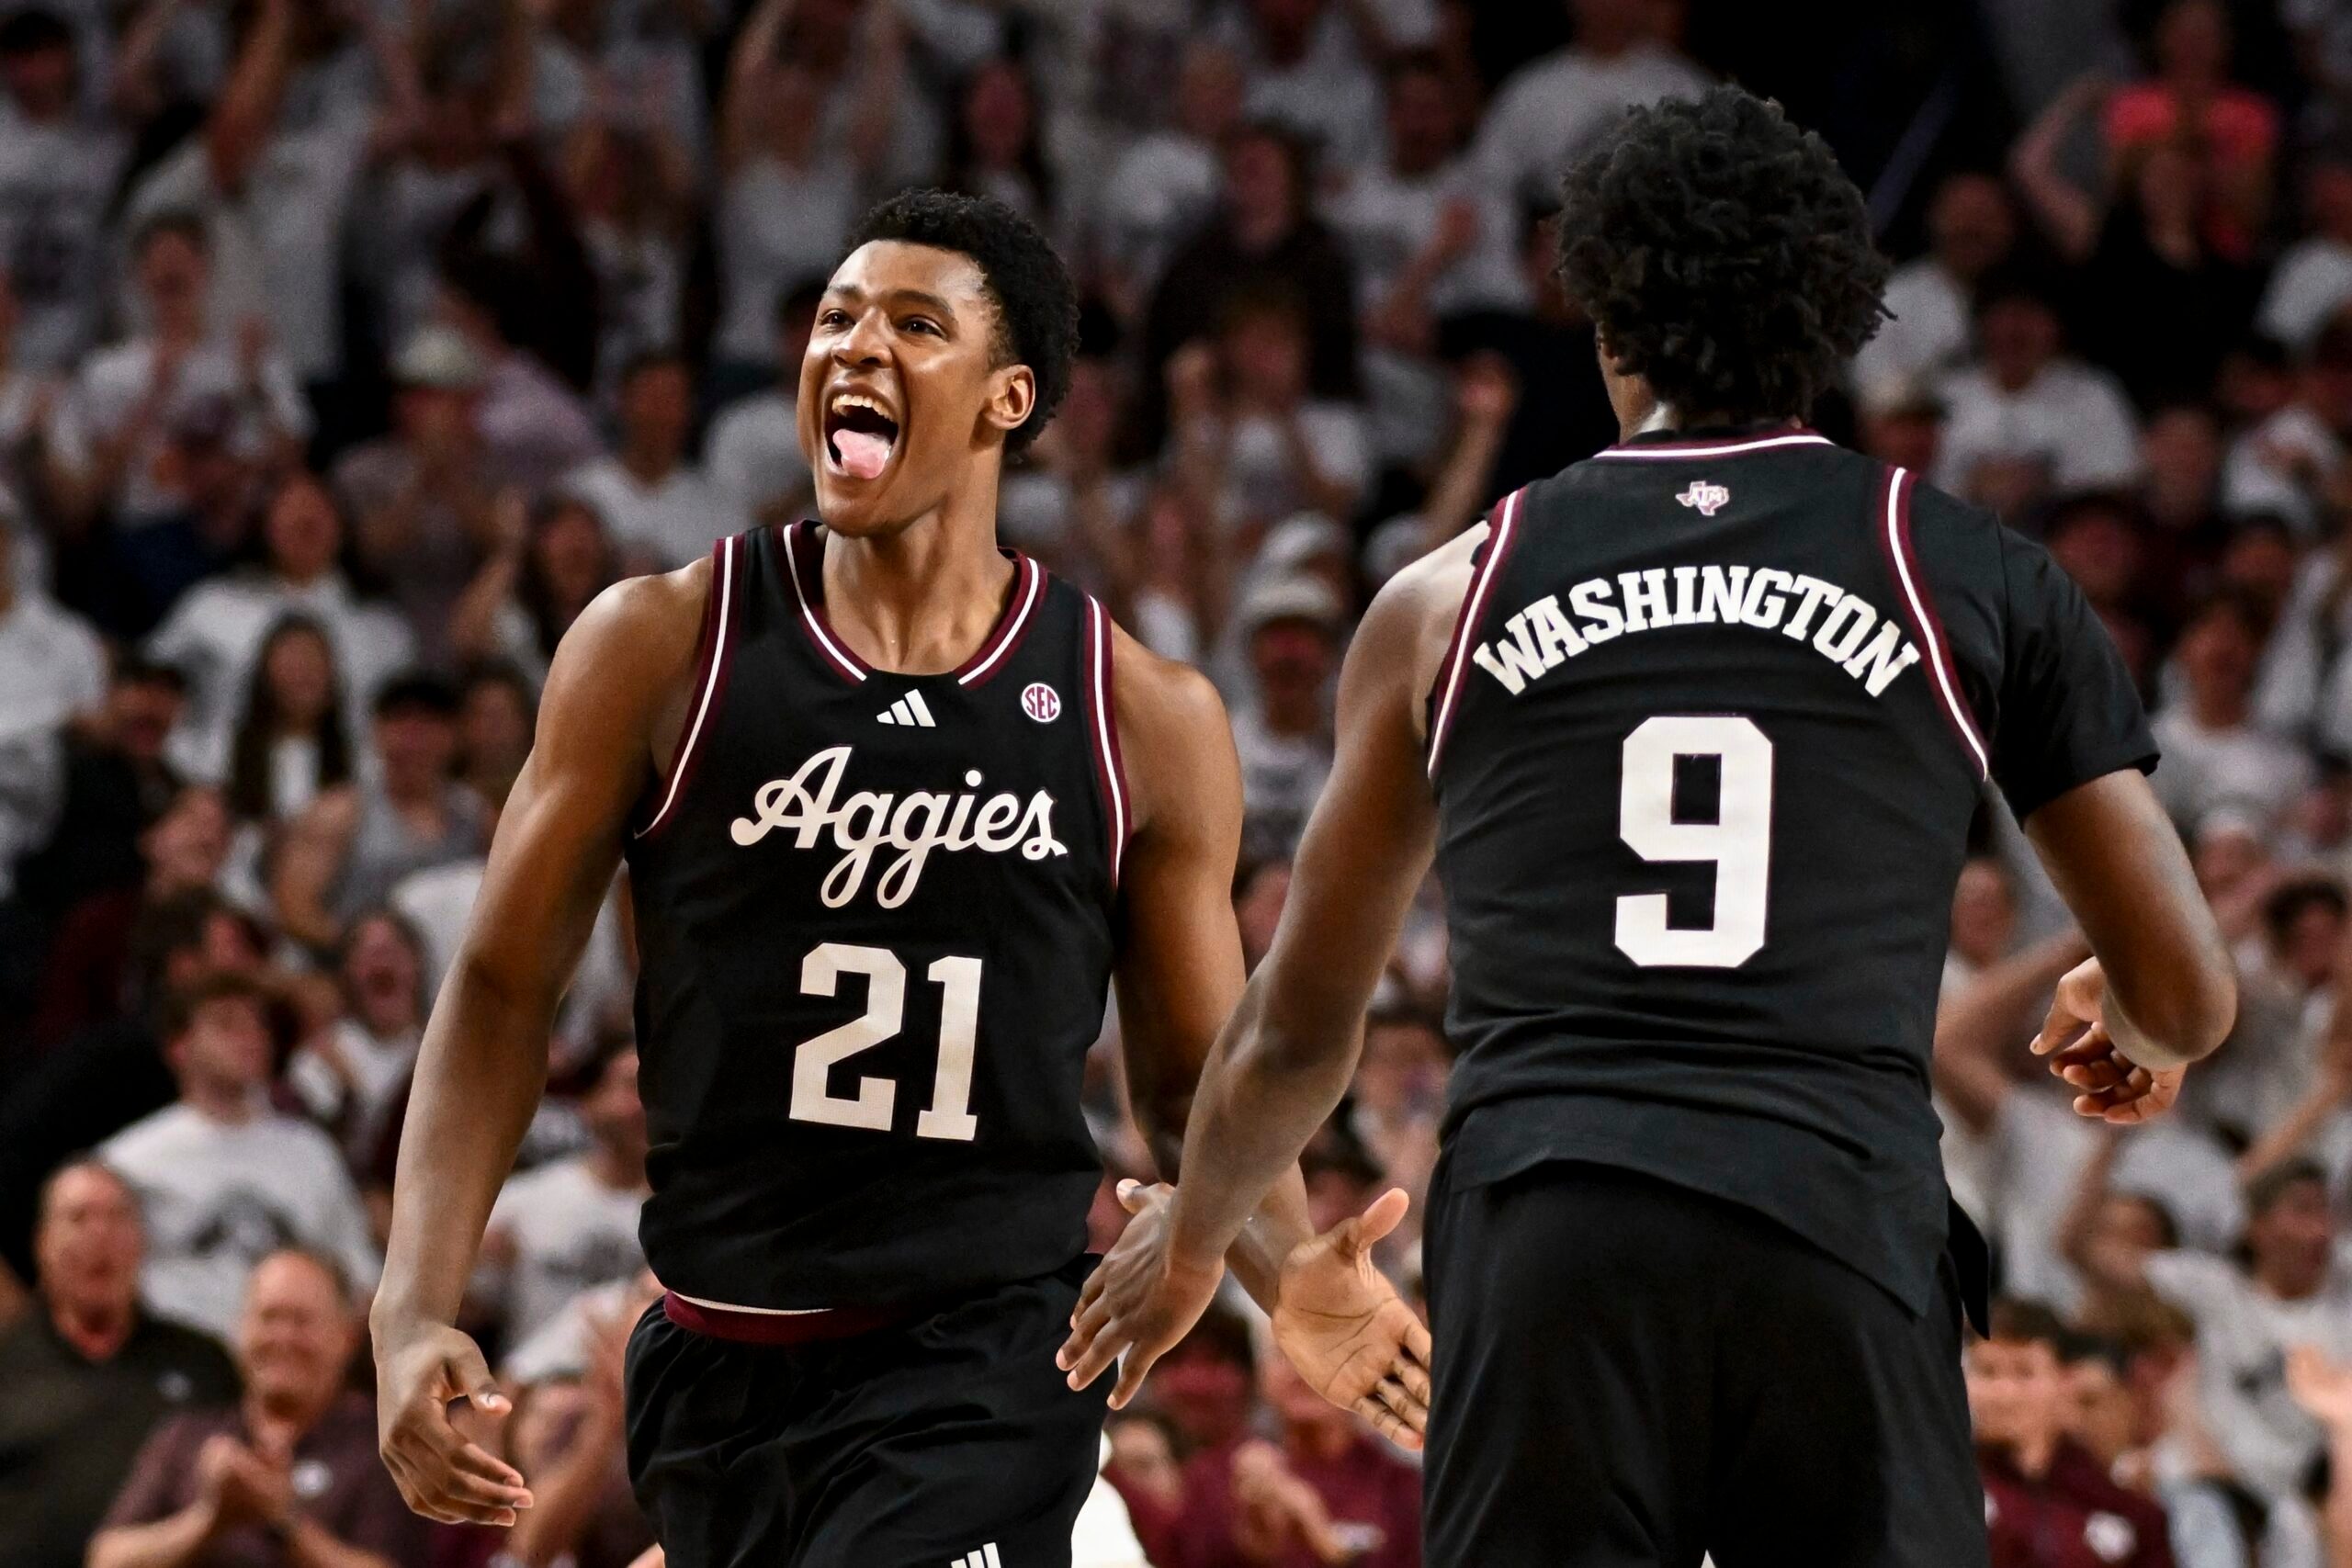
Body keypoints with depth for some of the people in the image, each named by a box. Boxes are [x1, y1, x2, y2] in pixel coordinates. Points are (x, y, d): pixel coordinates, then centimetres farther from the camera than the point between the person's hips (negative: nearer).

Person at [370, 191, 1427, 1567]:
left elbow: (1200, 1085, 7)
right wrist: (416, 1312, -10)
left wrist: (1290, 1274, -15)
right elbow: (506, 990, 2)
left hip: (987, 1360, -3)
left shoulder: (1144, 721, 0)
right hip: (718, 1361, 3)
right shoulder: (664, 648, -1)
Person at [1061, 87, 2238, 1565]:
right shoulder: (1975, 579, 12)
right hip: (1843, 1225, -1)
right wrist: (2128, 1030, 39)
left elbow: (1298, 1030, 25)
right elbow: (2189, 996, 14)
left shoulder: (1453, 597, 16)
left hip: (1540, 1235, 1)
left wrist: (1192, 1236, 45)